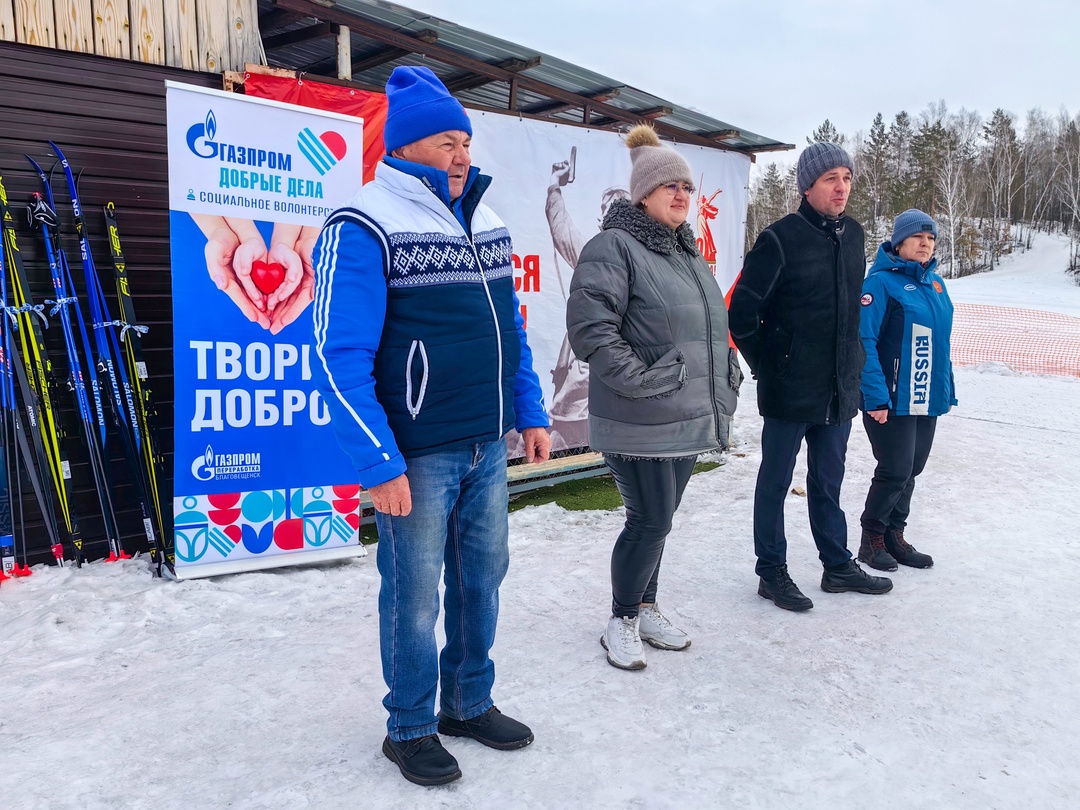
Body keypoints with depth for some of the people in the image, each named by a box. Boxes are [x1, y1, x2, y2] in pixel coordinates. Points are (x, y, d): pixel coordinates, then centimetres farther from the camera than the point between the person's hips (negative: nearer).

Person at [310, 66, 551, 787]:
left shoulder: (485, 222, 11)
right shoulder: (366, 228, -13)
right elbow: (342, 358, -17)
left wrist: (532, 414, 14)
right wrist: (379, 464, -19)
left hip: (488, 446, 7)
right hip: (418, 453, -7)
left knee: (483, 574, 16)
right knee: (415, 592, 6)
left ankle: (470, 703, 37)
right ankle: (409, 728, 27)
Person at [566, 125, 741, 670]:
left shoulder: (689, 254, 18)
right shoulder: (613, 247, -12)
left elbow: (714, 325, 28)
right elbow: (588, 324, -22)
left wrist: (725, 378, 18)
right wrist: (635, 377, -22)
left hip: (689, 419, 8)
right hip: (641, 422, -8)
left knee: (657, 519, 17)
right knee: (651, 521, -2)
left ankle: (645, 609, 34)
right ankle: (621, 621, 19)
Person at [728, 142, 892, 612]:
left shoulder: (854, 235, 8)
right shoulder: (780, 239, -13)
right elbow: (742, 312, -11)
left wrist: (852, 359, 16)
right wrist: (766, 366, -6)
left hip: (840, 389, 6)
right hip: (789, 391, -6)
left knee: (828, 481, 18)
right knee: (776, 480, 6)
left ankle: (838, 565, 31)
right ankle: (772, 572, 18)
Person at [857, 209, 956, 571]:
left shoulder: (936, 283, 11)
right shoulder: (881, 282, -12)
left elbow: (941, 343, 16)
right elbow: (864, 342, -18)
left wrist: (947, 390, 13)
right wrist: (875, 396, -22)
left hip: (928, 398, 7)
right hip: (891, 400, -7)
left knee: (911, 469, 14)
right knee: (895, 470, -3)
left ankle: (894, 536, 29)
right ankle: (872, 539, 16)